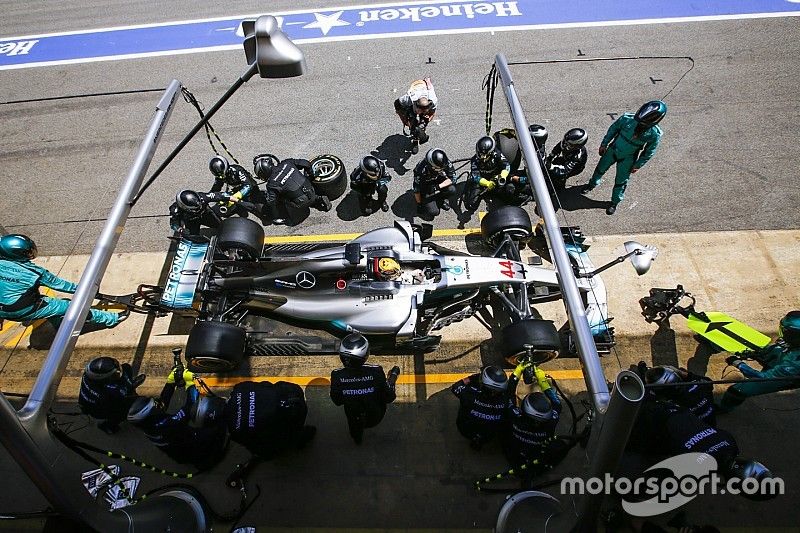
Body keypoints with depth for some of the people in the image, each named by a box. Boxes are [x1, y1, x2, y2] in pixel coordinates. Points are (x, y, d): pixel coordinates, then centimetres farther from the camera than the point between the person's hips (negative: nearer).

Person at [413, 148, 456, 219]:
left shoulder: (445, 162, -26)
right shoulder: (421, 170, -35)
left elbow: (452, 177, -20)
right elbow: (416, 188, -22)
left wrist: (438, 186, -34)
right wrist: (419, 204, -11)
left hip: (439, 182, 4)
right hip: (426, 188, -3)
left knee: (452, 190, -29)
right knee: (433, 212, -17)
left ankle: (443, 198, 7)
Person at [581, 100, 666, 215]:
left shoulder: (655, 134, -27)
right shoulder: (627, 118, -28)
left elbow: (649, 151, -10)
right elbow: (613, 129, -9)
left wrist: (638, 165, -3)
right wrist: (604, 144, 1)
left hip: (627, 159, -2)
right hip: (613, 150, 2)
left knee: (621, 182, 12)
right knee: (600, 168, 22)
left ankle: (615, 202, 36)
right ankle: (592, 184, 54)